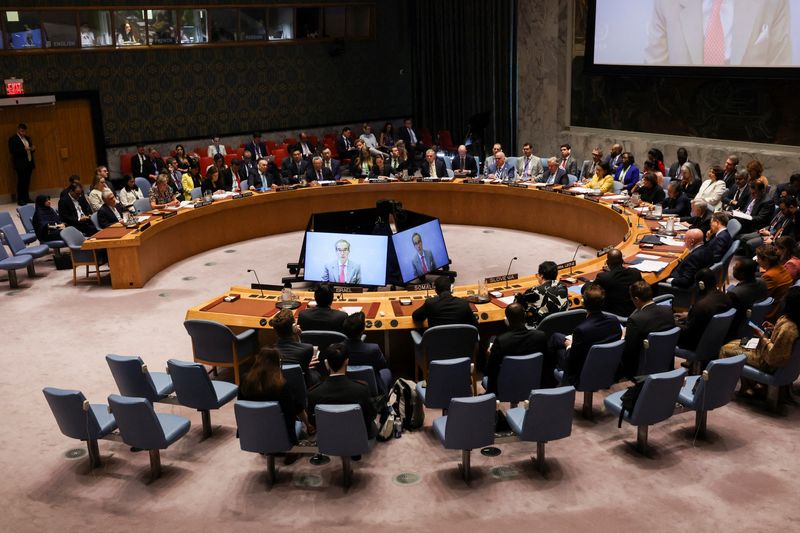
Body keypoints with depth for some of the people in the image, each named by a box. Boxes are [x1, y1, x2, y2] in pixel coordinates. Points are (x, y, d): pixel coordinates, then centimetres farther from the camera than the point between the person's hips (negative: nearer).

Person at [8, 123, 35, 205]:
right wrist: (24, 149, -24)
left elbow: (31, 148, 22)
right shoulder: (13, 139, -5)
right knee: (21, 182, -7)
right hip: (20, 164, -6)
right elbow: (12, 151, -14)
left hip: (29, 163, 6)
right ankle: (20, 200, -3)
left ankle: (26, 198, 12)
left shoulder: (27, 138, 17)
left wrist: (33, 149, -2)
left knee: (27, 182, 6)